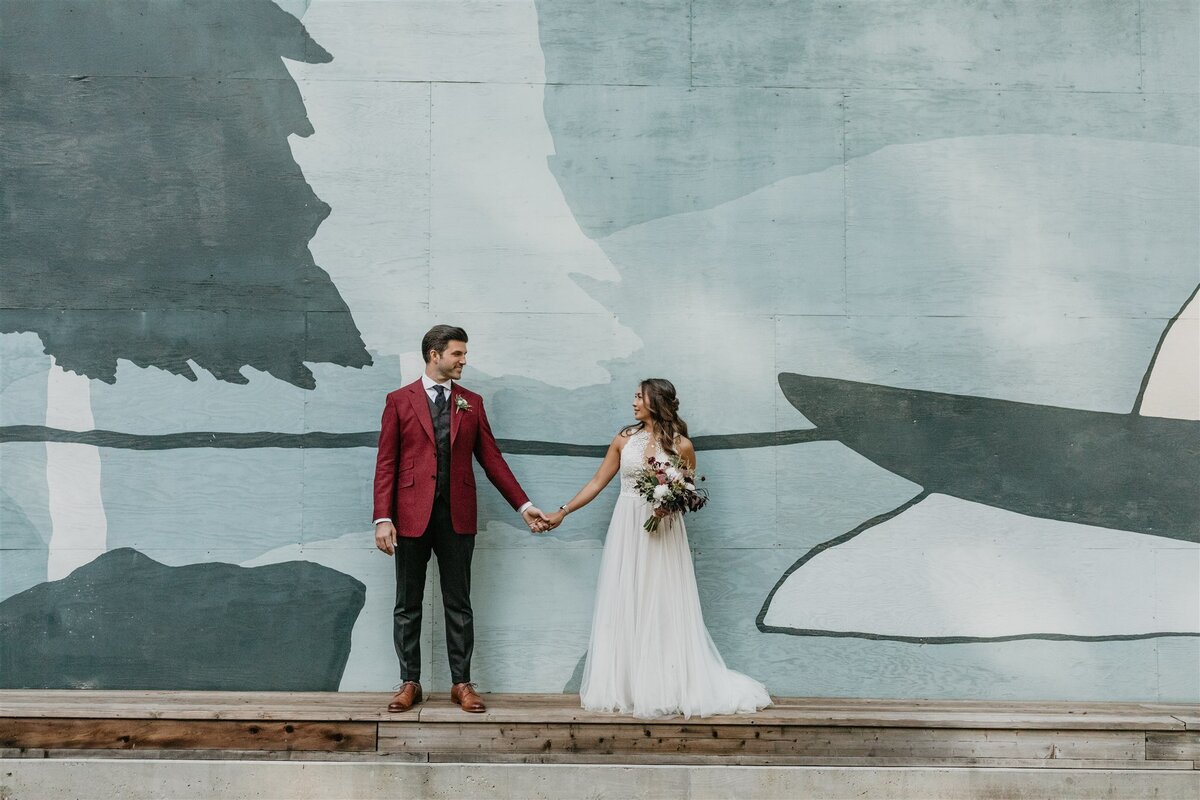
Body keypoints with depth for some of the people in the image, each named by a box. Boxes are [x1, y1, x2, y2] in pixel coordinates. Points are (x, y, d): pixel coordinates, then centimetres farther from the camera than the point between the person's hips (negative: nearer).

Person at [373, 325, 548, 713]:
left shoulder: (472, 402, 10)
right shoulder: (399, 400, 3)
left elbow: (491, 459, 10)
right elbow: (386, 463, 0)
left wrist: (524, 506, 5)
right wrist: (383, 518, -9)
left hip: (457, 517, 2)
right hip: (411, 517, -1)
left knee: (459, 605, 7)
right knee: (408, 606, 7)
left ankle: (461, 683, 16)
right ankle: (409, 683, 18)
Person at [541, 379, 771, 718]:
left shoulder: (681, 445, -1)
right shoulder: (624, 439, 6)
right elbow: (597, 481, 11)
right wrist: (562, 512, 9)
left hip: (663, 533, -3)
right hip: (627, 531, 3)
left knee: (663, 609, 0)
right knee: (623, 608, 4)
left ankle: (667, 688, 10)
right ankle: (623, 687, 13)